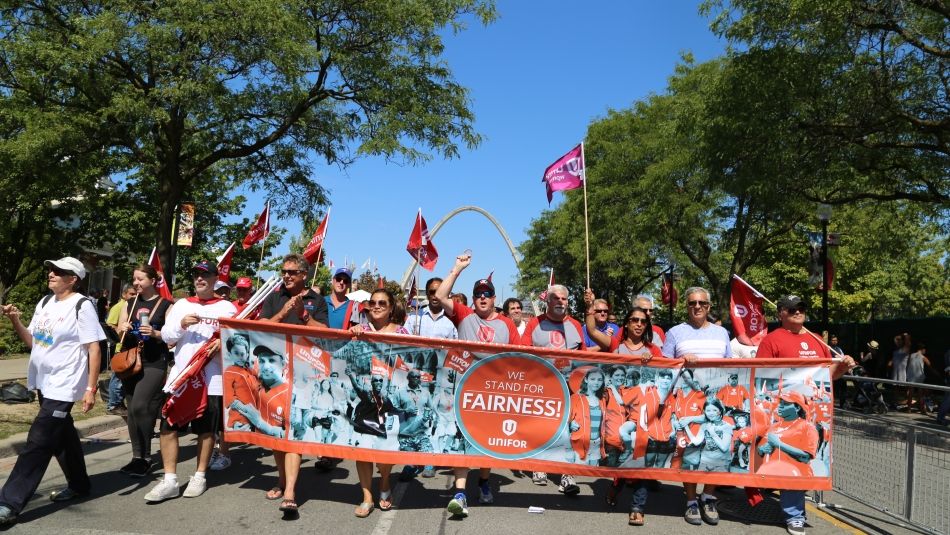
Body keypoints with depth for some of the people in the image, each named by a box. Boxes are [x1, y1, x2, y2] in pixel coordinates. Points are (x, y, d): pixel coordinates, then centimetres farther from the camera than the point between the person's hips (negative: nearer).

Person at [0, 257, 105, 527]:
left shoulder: (82, 306, -13)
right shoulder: (44, 303, 9)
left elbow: (94, 349, -14)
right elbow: (32, 342, 15)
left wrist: (90, 388, -17)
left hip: (63, 385, -8)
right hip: (44, 383, 8)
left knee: (37, 444, -8)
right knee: (62, 435, 18)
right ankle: (79, 484, 33)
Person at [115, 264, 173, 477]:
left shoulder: (165, 305, -2)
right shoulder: (130, 304, 13)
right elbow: (119, 331, 14)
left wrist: (155, 333, -21)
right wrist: (123, 329, -8)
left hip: (154, 363, -6)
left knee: (140, 406, -15)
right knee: (132, 409, 8)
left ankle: (146, 457, -2)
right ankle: (137, 456, 18)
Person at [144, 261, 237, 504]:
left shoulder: (226, 307, 3)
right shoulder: (181, 305, 12)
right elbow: (166, 336, 8)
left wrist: (224, 343, -20)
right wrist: (181, 325, -11)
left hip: (211, 378, -3)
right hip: (180, 375, 3)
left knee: (206, 428, 6)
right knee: (168, 426, 0)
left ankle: (200, 477, 21)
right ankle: (170, 480, 9)